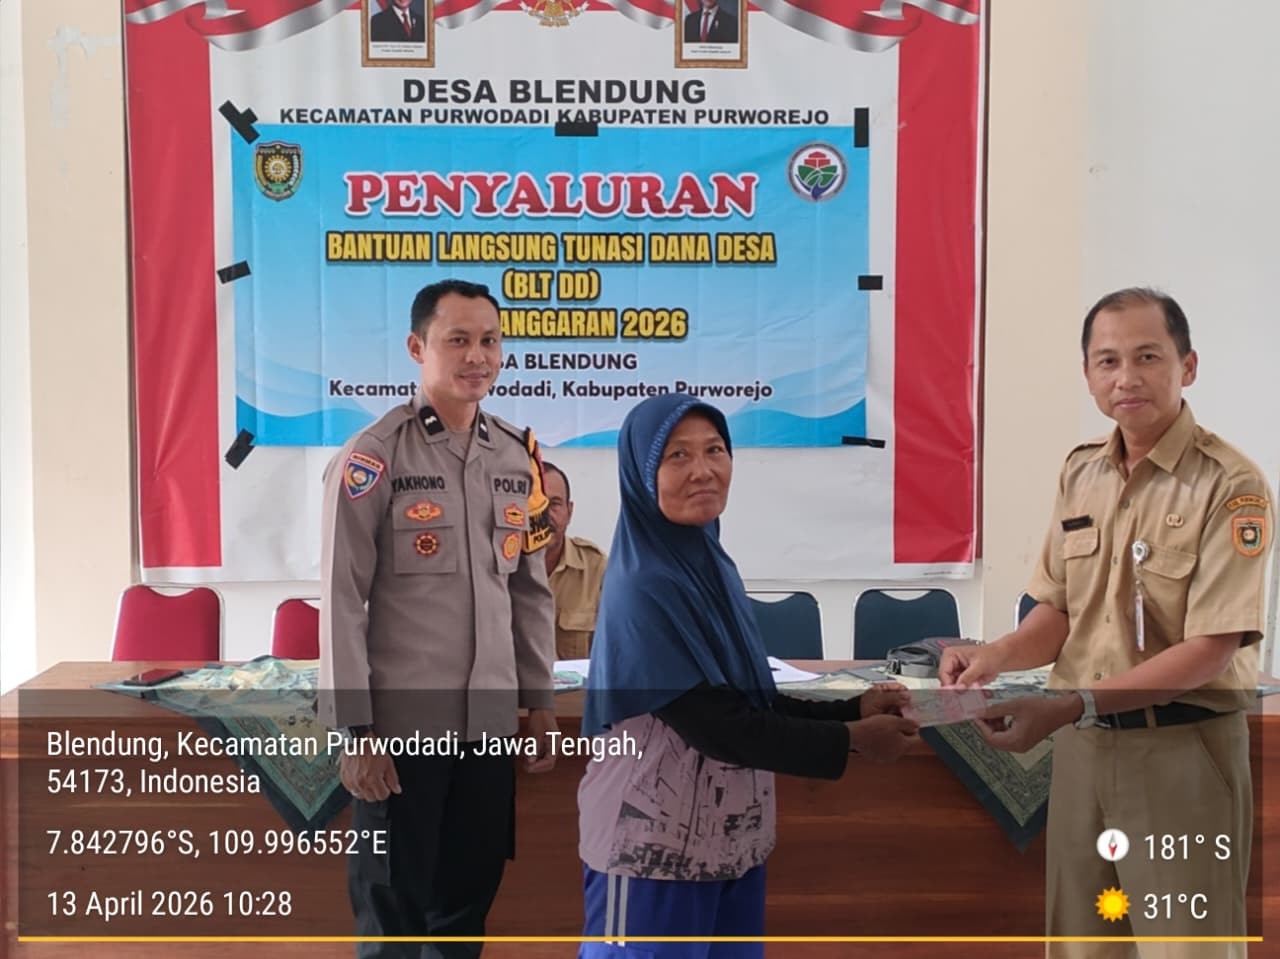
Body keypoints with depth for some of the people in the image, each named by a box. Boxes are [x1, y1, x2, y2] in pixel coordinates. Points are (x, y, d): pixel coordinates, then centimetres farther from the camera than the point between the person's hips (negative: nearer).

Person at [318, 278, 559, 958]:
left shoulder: (517, 457, 6)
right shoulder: (372, 458, -10)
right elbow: (341, 603, -11)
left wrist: (539, 700, 10)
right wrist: (354, 728, -13)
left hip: (491, 719, 5)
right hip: (401, 721, -5)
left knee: (469, 898, 17)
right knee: (392, 904, 9)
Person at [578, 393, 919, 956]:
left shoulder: (712, 565, 5)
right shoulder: (642, 588, -20)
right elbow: (715, 726, -23)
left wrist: (851, 710, 0)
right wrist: (849, 741, -15)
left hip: (731, 837, 8)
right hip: (653, 846, -8)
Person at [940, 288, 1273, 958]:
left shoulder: (1230, 484, -13)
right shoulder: (1080, 472, 6)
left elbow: (1209, 651, -18)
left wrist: (1073, 706, -25)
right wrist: (996, 657, -10)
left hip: (1181, 750, -5)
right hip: (1081, 745, 6)